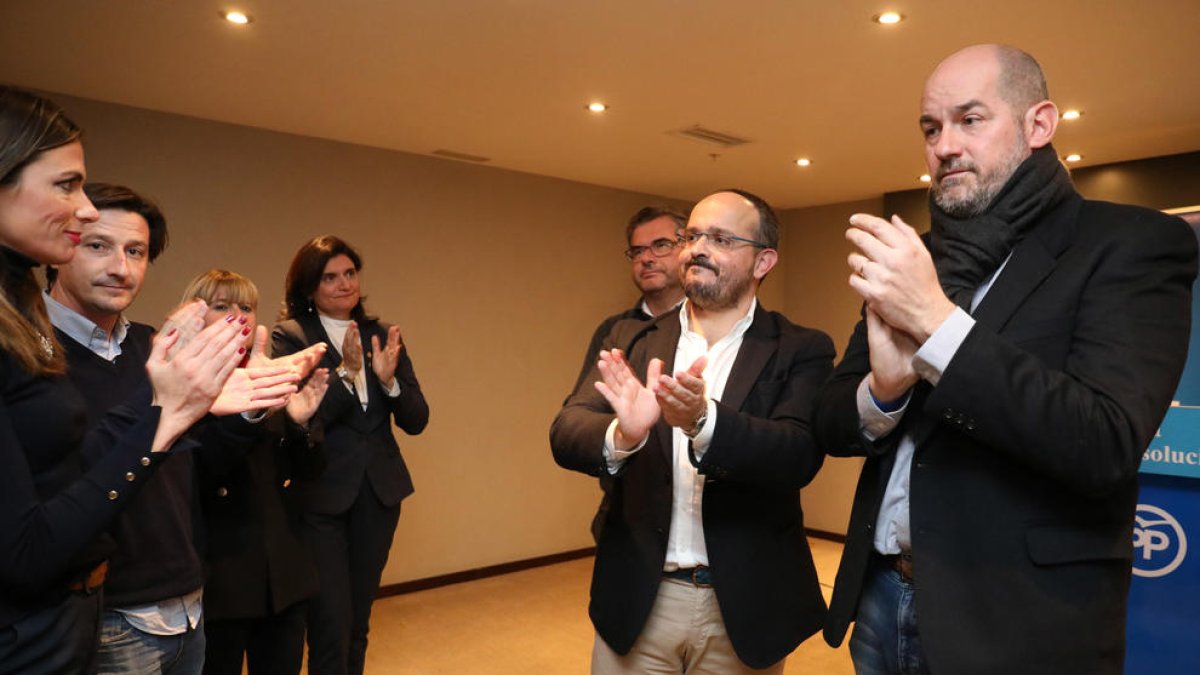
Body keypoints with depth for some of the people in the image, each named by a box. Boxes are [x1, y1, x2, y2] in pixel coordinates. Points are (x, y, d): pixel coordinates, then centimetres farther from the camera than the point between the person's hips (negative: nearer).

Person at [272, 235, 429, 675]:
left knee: (359, 623, 17)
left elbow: (416, 421, 1)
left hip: (379, 493, 4)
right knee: (331, 626, -2)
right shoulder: (290, 336, -6)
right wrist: (345, 372, -25)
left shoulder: (383, 336, 5)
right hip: (320, 497, -4)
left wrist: (389, 379, -16)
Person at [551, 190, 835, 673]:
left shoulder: (800, 351, -5)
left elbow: (800, 456, -19)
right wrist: (623, 433, -32)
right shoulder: (631, 341, 1)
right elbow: (566, 434, -11)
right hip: (636, 601, 2)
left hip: (743, 609, -1)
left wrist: (702, 420, -36)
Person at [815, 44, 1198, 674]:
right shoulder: (908, 257, 6)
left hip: (1018, 622, -5)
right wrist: (882, 389, -17)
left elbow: (1106, 445, -20)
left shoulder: (1135, 242, -7)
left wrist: (937, 319, -25)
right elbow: (830, 426, 4)